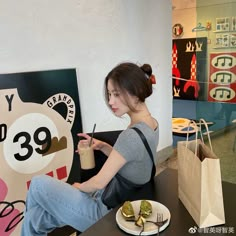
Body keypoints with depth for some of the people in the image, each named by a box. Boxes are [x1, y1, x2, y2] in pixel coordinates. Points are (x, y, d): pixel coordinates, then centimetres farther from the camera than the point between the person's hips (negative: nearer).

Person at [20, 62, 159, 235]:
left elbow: (99, 182, -23)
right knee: (34, 218, 13)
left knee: (38, 183, 9)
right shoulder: (152, 124, -2)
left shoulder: (132, 135, -30)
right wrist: (103, 146, -3)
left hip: (106, 212, -8)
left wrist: (78, 187, -2)